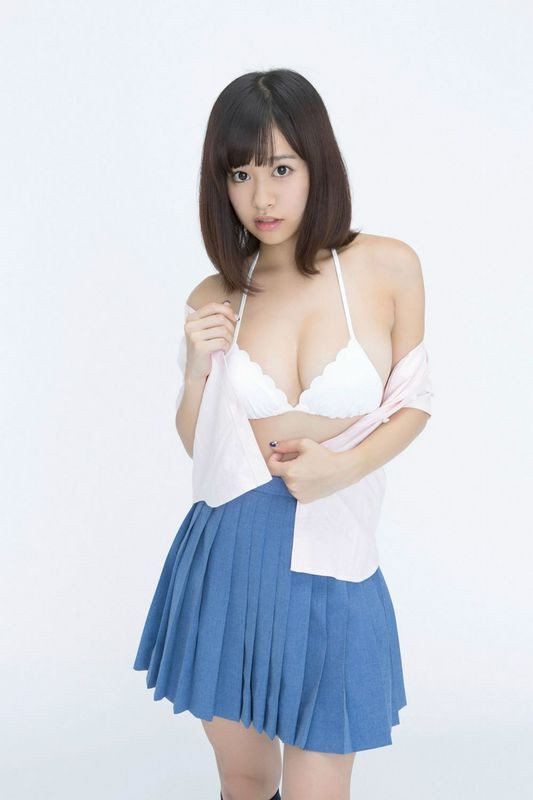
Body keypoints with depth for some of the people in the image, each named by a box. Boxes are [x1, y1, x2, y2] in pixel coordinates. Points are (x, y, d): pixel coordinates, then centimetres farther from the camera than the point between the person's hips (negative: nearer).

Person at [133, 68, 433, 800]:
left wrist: (346, 465, -14)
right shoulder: (213, 299, 1)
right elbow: (197, 447, 10)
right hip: (227, 560, 3)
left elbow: (414, 404, 4)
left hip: (333, 565, -2)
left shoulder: (389, 268, -7)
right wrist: (197, 369, -10)